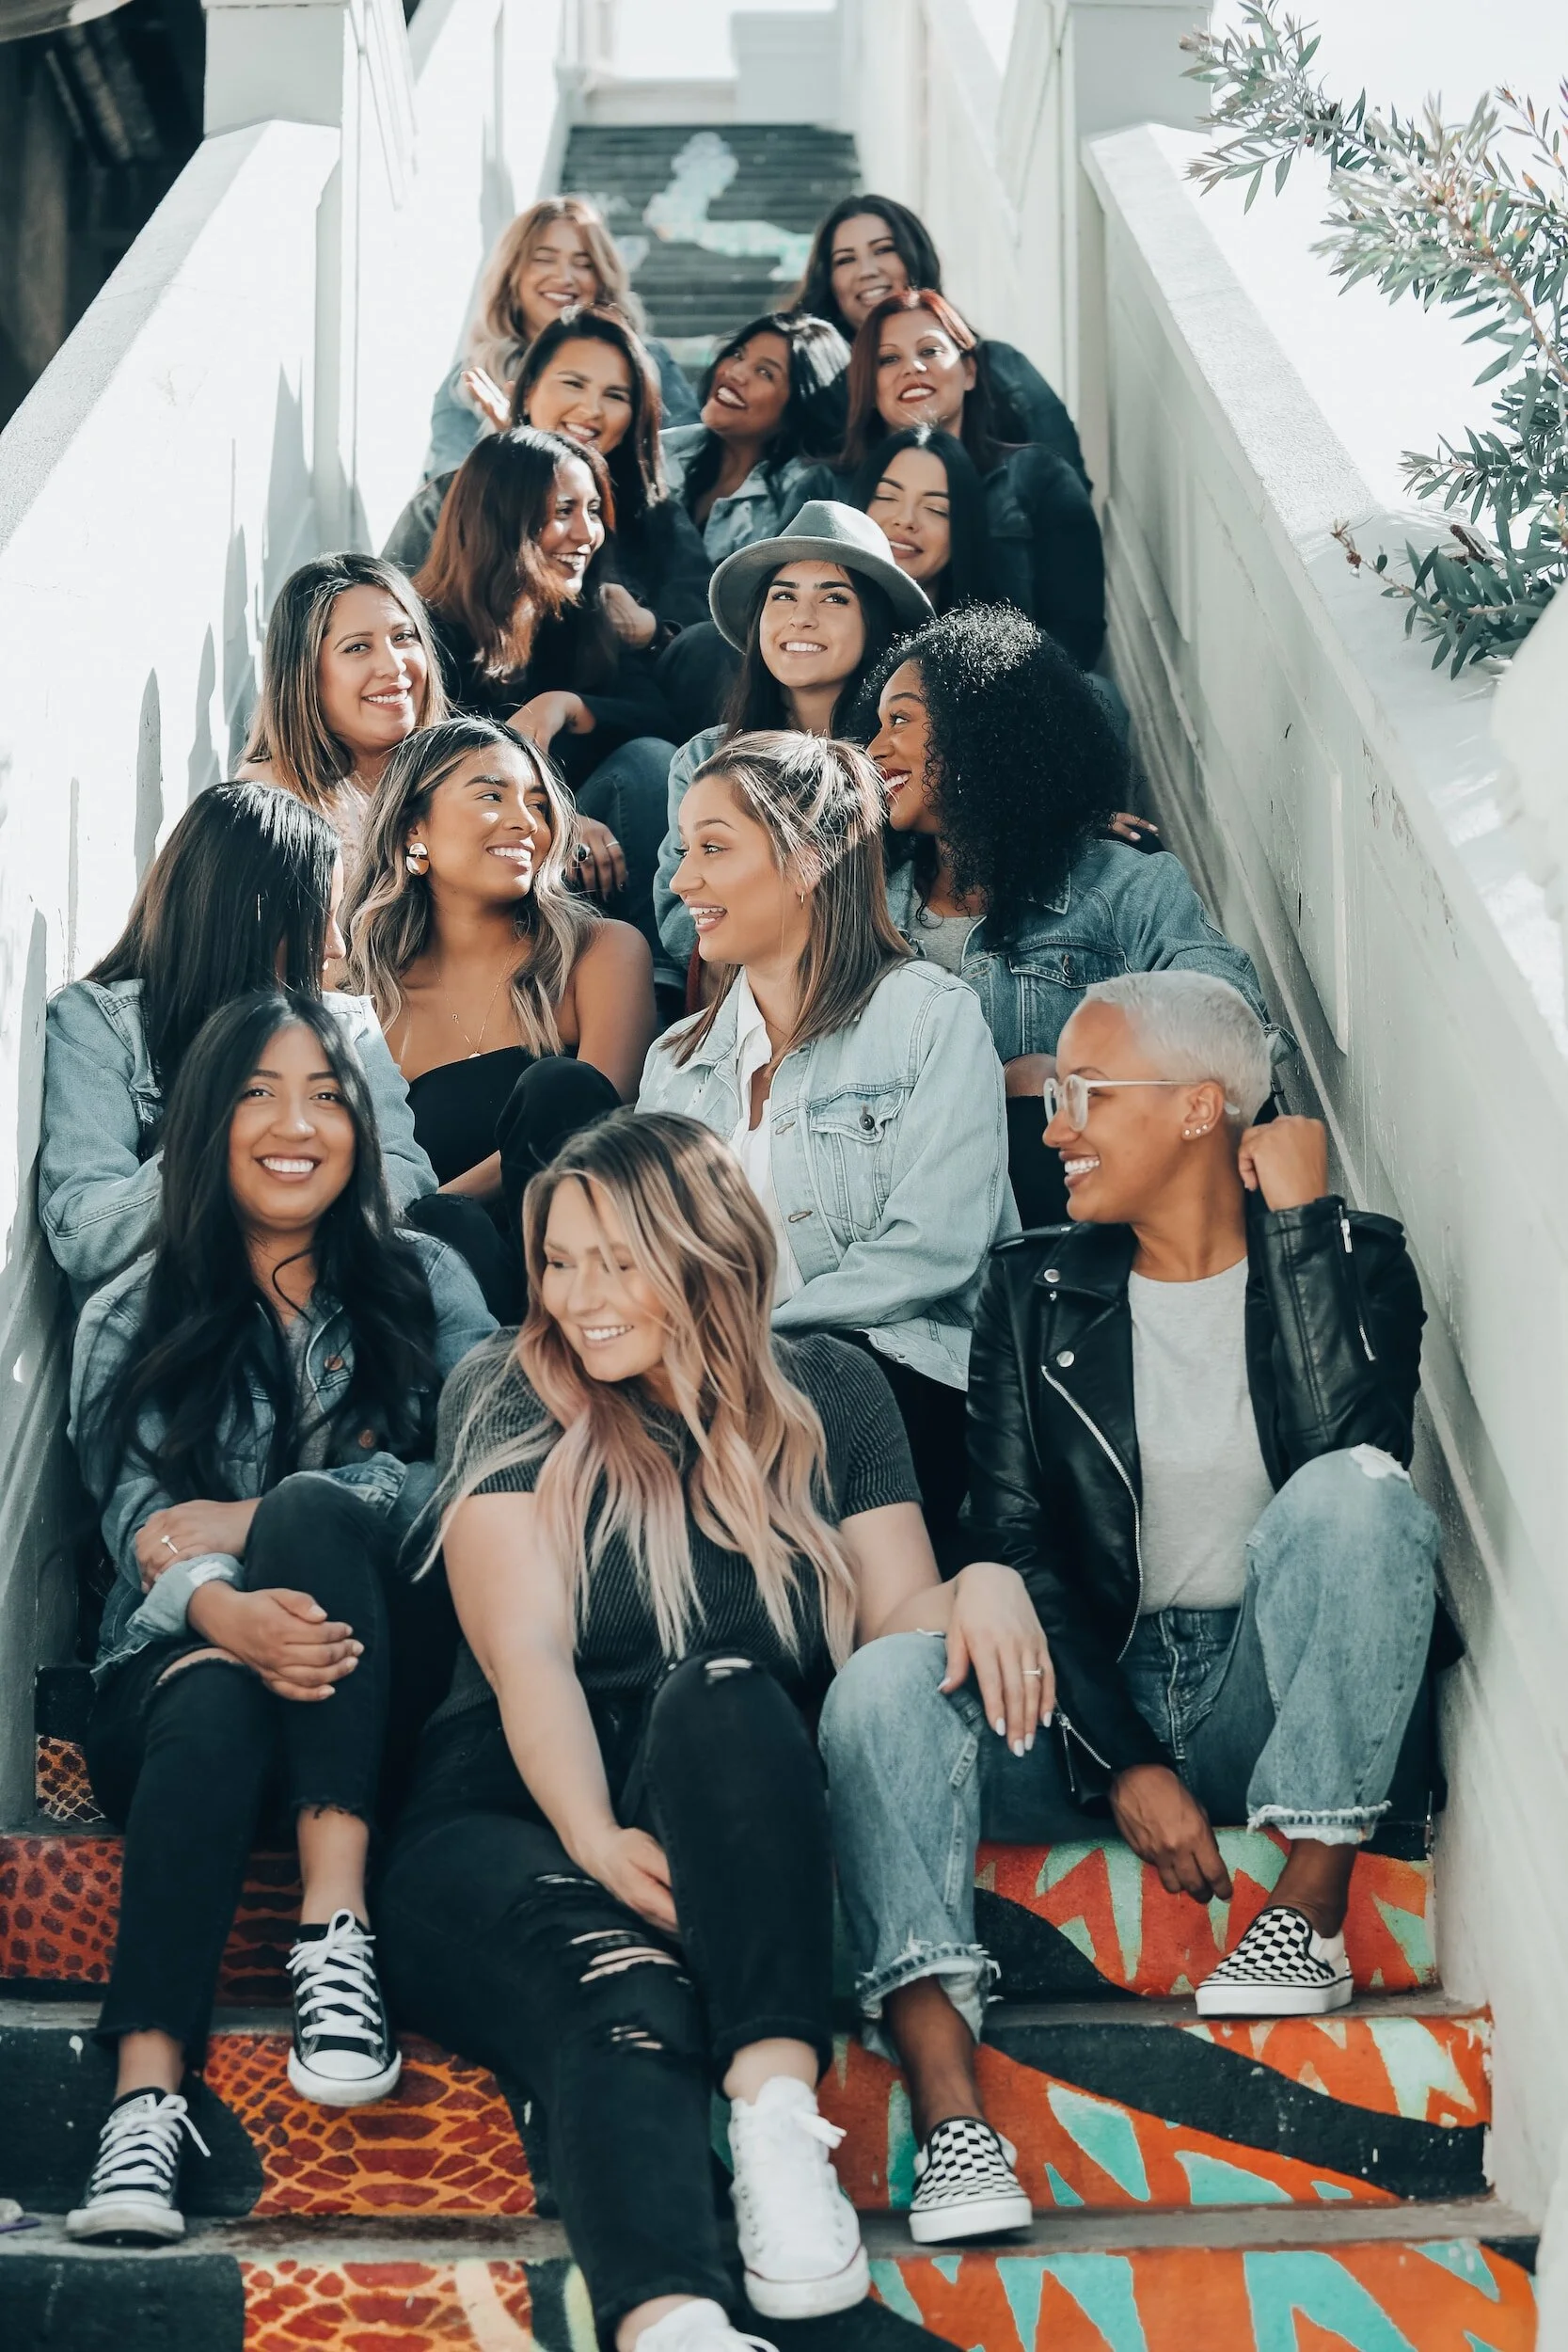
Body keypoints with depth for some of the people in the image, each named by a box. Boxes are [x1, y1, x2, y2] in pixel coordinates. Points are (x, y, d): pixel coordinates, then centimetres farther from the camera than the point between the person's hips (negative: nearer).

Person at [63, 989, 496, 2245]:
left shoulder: (423, 1282, 12)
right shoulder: (132, 1320, 10)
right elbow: (141, 1525, -6)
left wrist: (257, 1519, -14)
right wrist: (224, 1612, -32)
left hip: (382, 1679, 0)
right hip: (177, 1670, 0)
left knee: (311, 1509, -30)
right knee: (215, 1706, -36)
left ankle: (336, 1934, -40)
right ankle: (146, 2098, -48)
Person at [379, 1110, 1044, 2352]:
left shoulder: (827, 1391, 14)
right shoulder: (507, 1395, 6)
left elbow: (896, 1617, 9)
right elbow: (525, 1652, -6)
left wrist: (981, 1586, -16)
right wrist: (595, 1840, -24)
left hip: (742, 1807, 1)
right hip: (520, 1816, -1)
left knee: (719, 1692, -35)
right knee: (627, 2003, -37)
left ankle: (780, 2112, -50)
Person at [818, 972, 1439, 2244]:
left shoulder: (1351, 1258, 2)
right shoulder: (1035, 1291, 7)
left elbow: (1349, 1443, -19)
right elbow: (1014, 1546, -2)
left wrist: (1297, 1220, -12)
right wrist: (1124, 1763, -15)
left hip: (1282, 1703, -1)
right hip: (1089, 1702, 2)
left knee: (1358, 1494, -29)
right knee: (882, 1682, -27)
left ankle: (1311, 1914, -21)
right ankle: (949, 2109, -43)